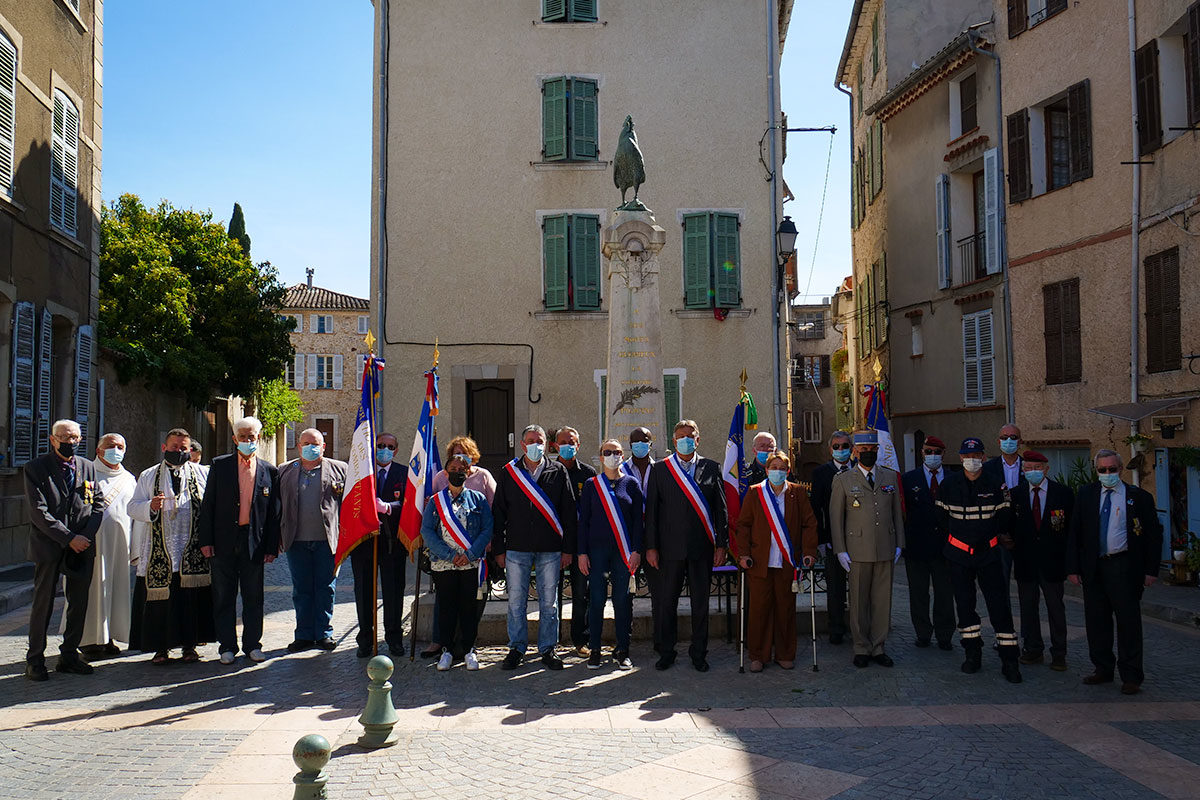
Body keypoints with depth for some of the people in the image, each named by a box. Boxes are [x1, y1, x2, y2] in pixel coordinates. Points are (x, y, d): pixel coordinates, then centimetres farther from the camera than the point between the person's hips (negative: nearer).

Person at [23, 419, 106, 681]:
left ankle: (69, 655, 20)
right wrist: (69, 538, -15)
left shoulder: (87, 467, 11)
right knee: (43, 603, 1)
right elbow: (38, 512, -10)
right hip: (49, 547, -4)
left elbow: (98, 503, 9)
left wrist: (87, 535, -7)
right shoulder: (36, 468, -3)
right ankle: (35, 660, 12)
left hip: (82, 546, 4)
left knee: (79, 603, 8)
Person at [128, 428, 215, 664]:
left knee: (192, 597, 0)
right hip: (160, 552, 0)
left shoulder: (202, 474, 12)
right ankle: (161, 647, 12)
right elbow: (133, 507, 7)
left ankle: (189, 645, 11)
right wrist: (150, 506, -14)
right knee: (160, 597, 1)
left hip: (193, 550, 0)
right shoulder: (148, 476, 13)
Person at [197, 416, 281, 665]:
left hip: (254, 542, 0)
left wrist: (272, 547, 2)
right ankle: (227, 646, 16)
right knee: (224, 597, 6)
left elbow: (273, 512, 6)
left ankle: (252, 644, 18)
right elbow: (208, 504, 3)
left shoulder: (269, 471, 5)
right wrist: (206, 540, -4)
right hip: (224, 542, 0)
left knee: (253, 597, 7)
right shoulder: (219, 465, 4)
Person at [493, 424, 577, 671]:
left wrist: (568, 548, -1)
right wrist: (499, 548, 1)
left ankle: (547, 648, 17)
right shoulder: (508, 473, 6)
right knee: (516, 601, 6)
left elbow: (569, 512, 4)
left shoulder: (558, 472, 5)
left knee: (549, 602, 6)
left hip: (550, 549, 0)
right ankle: (517, 648, 18)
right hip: (517, 548, 1)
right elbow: (498, 512, 7)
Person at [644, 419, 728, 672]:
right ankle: (666, 653, 19)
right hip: (670, 547, 0)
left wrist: (721, 544, 0)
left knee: (701, 603, 8)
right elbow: (651, 510, 2)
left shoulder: (711, 468, 6)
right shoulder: (660, 469, 4)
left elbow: (721, 508, 6)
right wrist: (651, 547, -3)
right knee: (666, 603, 6)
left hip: (702, 547, 1)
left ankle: (699, 654, 21)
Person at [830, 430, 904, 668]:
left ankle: (878, 647, 16)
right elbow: (835, 517, 1)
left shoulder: (891, 477, 11)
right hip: (858, 550, -2)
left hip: (885, 550, 3)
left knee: (882, 600, 6)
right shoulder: (843, 481, 2)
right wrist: (840, 550, -4)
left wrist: (899, 544, 8)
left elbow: (897, 512, 14)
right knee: (859, 601, 3)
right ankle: (861, 648, 14)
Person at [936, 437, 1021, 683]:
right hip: (959, 554, 1)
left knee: (999, 605, -5)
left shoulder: (996, 485, -3)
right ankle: (973, 654, 19)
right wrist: (957, 537, 10)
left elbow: (1004, 519, 6)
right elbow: (942, 517, 9)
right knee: (964, 605, 7)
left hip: (988, 553, -1)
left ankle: (1009, 660, 0)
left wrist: (989, 535, 8)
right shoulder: (948, 484, -1)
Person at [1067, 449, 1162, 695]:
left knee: (1128, 621, -1)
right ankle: (1103, 669, 23)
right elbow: (1074, 533, 8)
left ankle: (1131, 676, 9)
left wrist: (1151, 570, -3)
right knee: (1096, 621, 9)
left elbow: (1154, 534, 3)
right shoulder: (1085, 495, 8)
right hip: (1093, 568, 3)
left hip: (1124, 568, -3)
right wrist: (1073, 567, 2)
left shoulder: (1139, 497, 2)